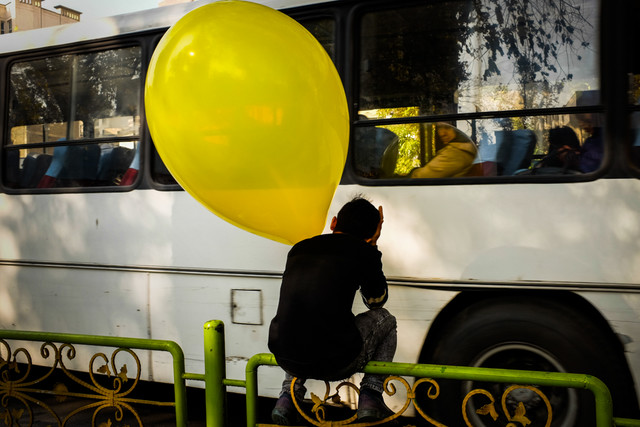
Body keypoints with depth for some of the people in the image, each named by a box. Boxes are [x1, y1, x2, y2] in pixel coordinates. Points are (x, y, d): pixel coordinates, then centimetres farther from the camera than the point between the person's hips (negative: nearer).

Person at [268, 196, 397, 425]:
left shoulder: (298, 249, 13)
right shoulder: (364, 252, 0)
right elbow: (376, 302, 18)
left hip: (285, 359, 4)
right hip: (335, 364, -4)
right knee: (385, 320, 24)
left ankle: (287, 398, 25)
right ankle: (370, 398, 17)